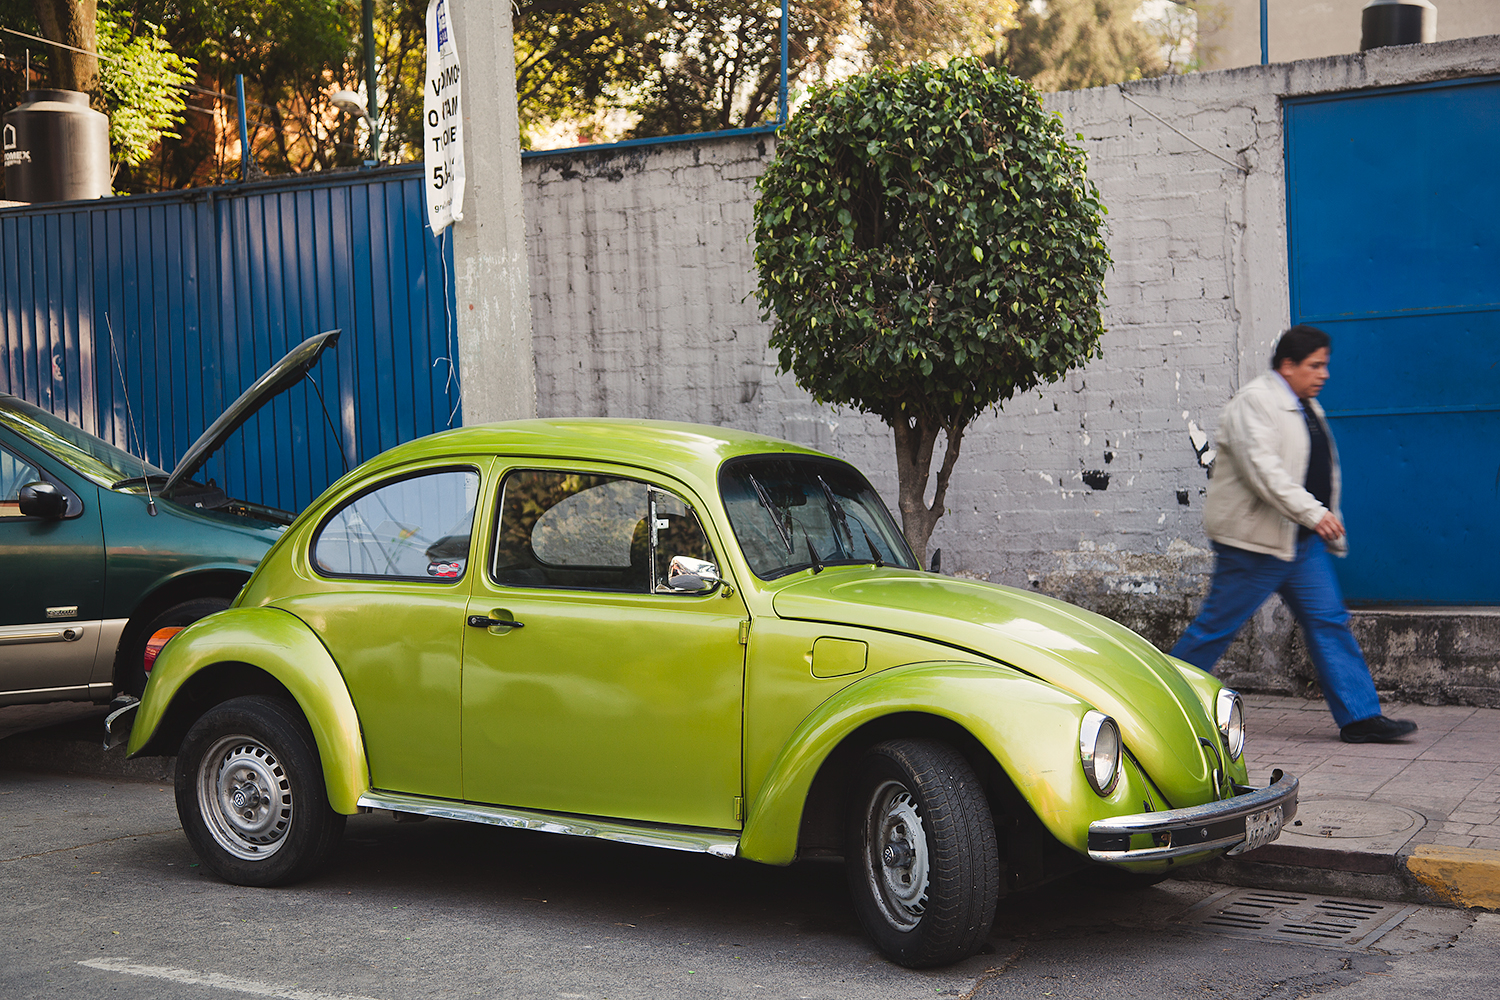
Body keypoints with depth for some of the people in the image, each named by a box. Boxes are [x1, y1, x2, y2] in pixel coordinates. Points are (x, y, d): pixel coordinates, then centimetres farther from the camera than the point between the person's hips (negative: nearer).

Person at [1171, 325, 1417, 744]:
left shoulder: (1306, 406, 17)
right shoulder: (1253, 402, -13)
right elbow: (1262, 469, -25)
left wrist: (1328, 525, 22)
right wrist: (1313, 512, -30)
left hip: (1303, 539, 9)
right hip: (1255, 538, -9)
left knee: (1330, 622, 2)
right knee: (1216, 626, -2)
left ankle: (1360, 717, 3)